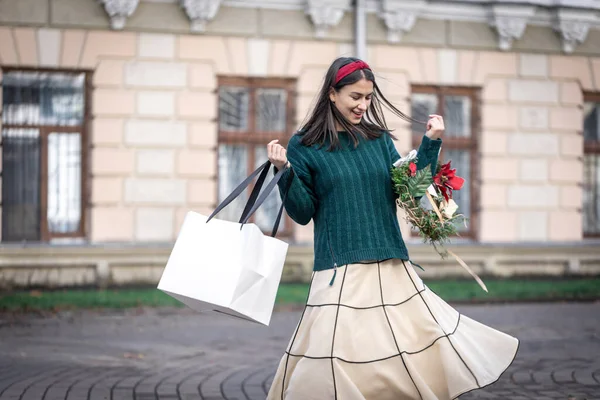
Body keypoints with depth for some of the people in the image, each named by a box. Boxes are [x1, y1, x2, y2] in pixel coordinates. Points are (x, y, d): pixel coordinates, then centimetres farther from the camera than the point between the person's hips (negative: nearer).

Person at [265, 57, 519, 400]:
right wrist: (285, 173, -16)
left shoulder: (380, 139, 11)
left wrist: (431, 144, 1)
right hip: (341, 270, -4)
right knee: (342, 364, -7)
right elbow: (302, 213, -3)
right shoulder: (305, 147, -1)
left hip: (392, 267, 4)